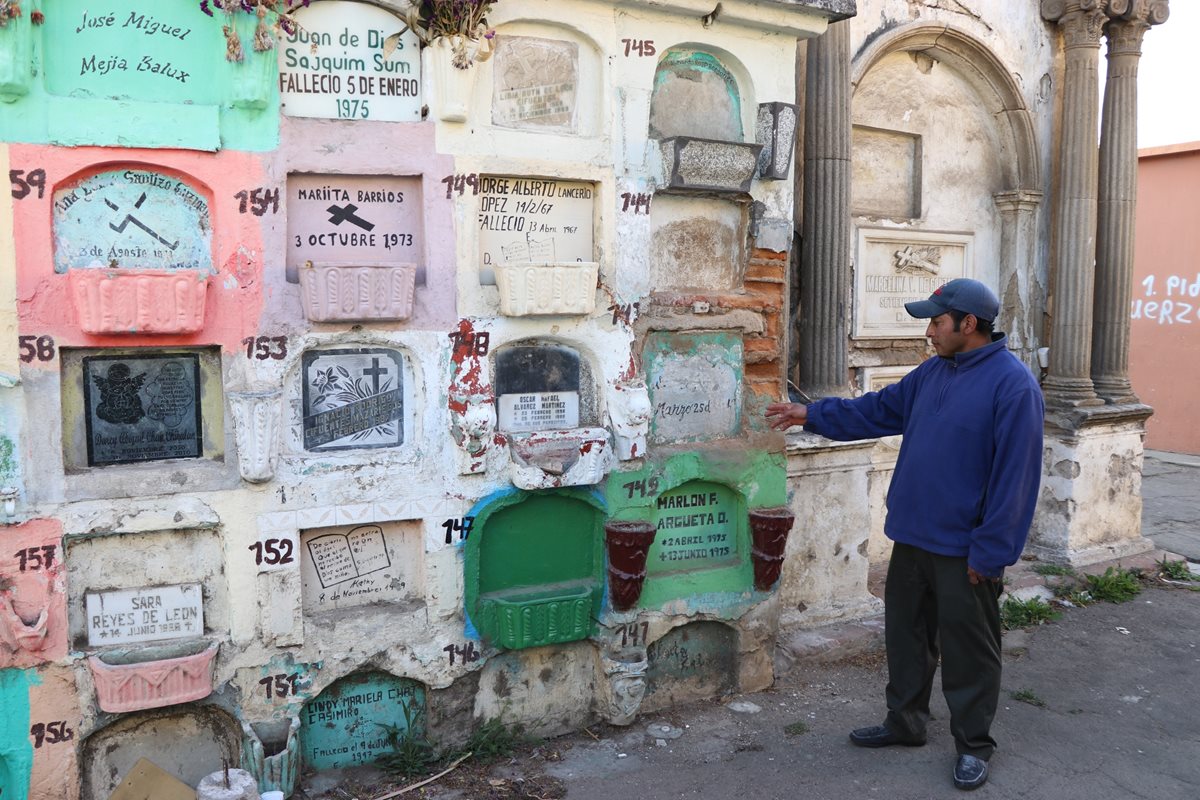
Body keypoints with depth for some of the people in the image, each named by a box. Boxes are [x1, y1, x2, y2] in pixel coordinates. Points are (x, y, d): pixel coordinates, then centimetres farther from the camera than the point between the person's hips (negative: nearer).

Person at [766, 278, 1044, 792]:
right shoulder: (934, 372, 7)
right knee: (906, 633, 18)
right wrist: (811, 415, 13)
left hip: (964, 551, -8)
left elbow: (1014, 477, -20)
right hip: (913, 538, 8)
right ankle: (904, 722, 35)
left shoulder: (1013, 385, -18)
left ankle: (973, 745, 25)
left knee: (968, 651, 7)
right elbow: (879, 409, 17)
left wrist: (989, 552, -20)